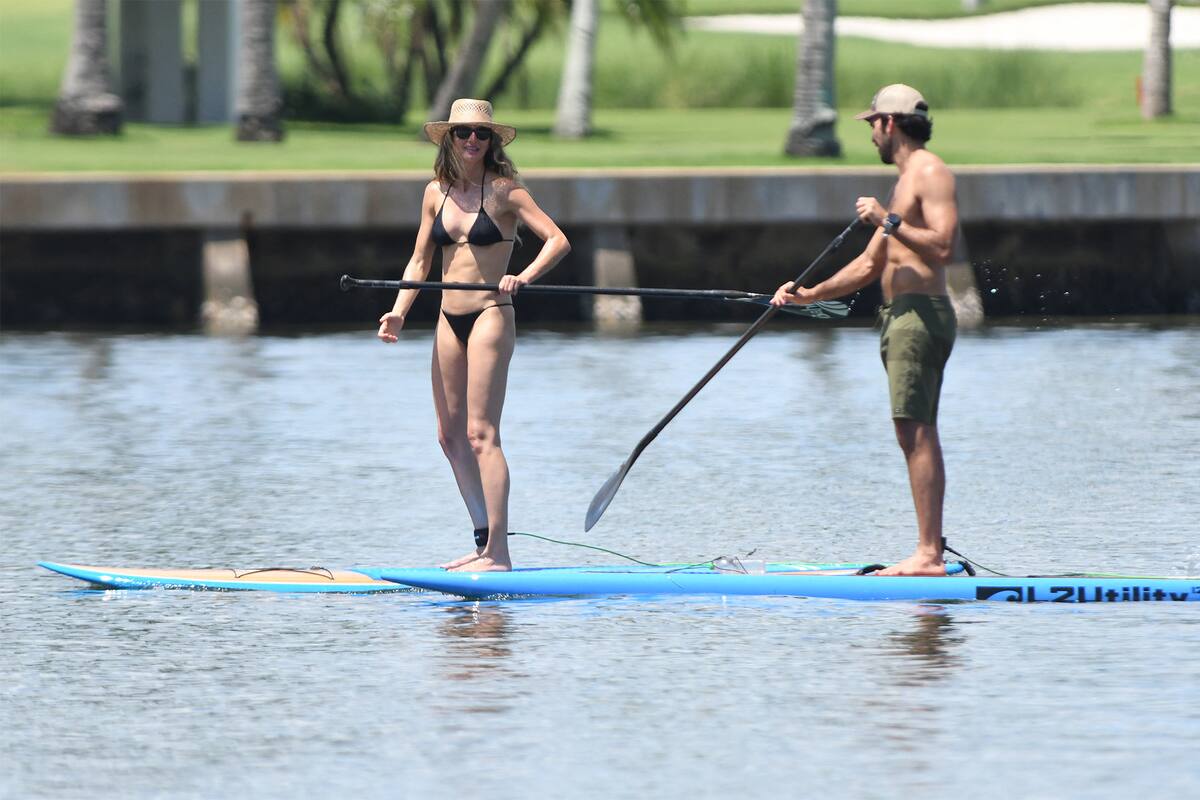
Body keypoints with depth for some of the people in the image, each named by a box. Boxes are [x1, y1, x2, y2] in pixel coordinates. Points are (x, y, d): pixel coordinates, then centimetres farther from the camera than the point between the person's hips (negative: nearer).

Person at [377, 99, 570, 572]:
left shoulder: (504, 190, -7)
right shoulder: (437, 192, 10)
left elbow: (558, 240, -12)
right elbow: (420, 261, 14)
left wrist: (524, 277, -28)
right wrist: (400, 312, 0)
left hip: (490, 316, -7)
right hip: (449, 320, 7)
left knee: (481, 434, -13)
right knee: (451, 435, 10)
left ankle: (499, 554, -15)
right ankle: (485, 541, 19)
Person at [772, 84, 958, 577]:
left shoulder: (930, 173, -8)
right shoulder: (904, 182, 24)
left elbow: (942, 246, -21)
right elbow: (870, 265, 25)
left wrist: (889, 222, -19)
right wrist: (810, 294, 18)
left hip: (921, 314, -10)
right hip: (900, 316, 10)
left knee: (916, 433, -15)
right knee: (917, 437, 7)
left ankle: (928, 554, -20)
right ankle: (931, 553, 6)